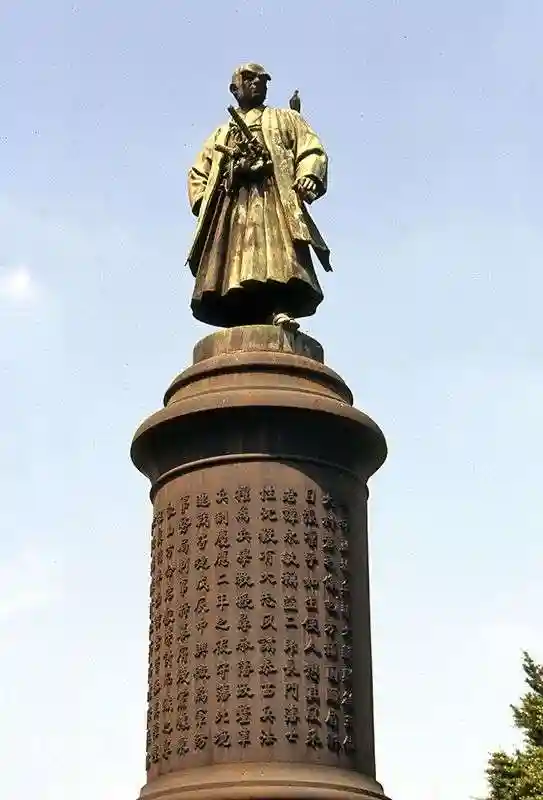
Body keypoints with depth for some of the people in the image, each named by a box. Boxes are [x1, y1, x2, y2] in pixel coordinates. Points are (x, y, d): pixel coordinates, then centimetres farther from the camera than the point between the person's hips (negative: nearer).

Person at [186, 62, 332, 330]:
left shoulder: (285, 119, 27)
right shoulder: (220, 134, 35)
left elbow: (312, 152, 12)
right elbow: (197, 172, 29)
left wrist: (308, 178, -10)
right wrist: (202, 201, 8)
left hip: (274, 200, -3)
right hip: (231, 205, 3)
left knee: (278, 258, -27)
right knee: (234, 265, -16)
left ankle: (281, 311, -41)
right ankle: (244, 328, -24)